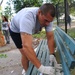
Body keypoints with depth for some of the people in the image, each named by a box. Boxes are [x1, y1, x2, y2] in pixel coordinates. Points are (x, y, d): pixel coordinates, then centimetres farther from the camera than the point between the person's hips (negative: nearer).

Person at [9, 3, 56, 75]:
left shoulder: (47, 17, -30)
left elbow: (50, 37, -25)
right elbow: (26, 46, -57)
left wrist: (52, 55, -34)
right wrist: (41, 68, -59)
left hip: (28, 30, 6)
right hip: (16, 30, -6)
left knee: (29, 52, 21)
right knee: (25, 53, -10)